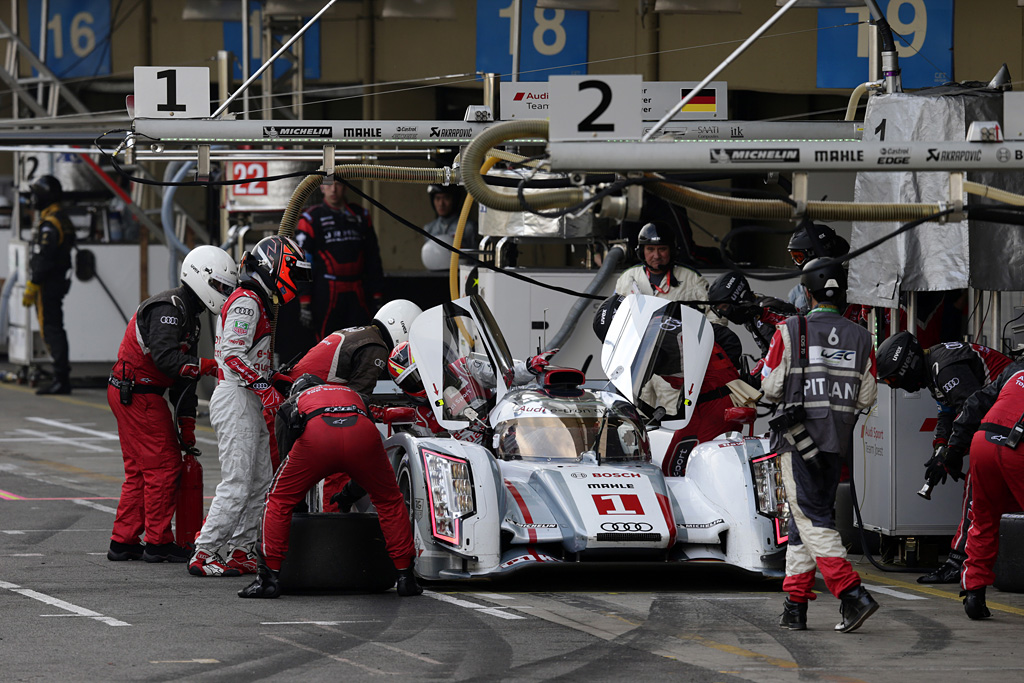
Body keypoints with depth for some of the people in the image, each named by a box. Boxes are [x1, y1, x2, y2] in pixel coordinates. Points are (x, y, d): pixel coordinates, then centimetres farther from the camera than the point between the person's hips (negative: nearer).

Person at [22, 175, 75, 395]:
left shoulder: (50, 224, -17)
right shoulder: (63, 220, 16)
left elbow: (43, 259, -22)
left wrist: (31, 287, -19)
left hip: (48, 284, -10)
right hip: (60, 281, 10)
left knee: (51, 330, -9)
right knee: (55, 329, 14)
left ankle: (61, 379, -12)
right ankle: (62, 376, 16)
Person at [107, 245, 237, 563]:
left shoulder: (188, 315, 17)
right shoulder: (168, 308, -15)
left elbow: (183, 377, 17)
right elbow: (166, 358, -30)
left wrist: (186, 423, 13)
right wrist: (207, 366, -35)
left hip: (128, 394, 11)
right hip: (137, 395, -11)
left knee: (139, 470, 13)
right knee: (164, 465, -7)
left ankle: (123, 541, 17)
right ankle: (158, 543, -2)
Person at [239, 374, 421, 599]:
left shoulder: (291, 405, 38)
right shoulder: (353, 395, 45)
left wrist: (299, 503, 52)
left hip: (316, 436, -2)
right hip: (361, 431, 2)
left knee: (278, 501, 17)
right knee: (390, 502, 24)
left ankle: (269, 578, 11)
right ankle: (405, 577, 22)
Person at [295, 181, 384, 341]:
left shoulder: (361, 216, 13)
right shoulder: (311, 219, 1)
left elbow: (373, 260, 17)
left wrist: (377, 297, 11)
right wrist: (304, 303, -9)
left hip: (358, 297, 3)